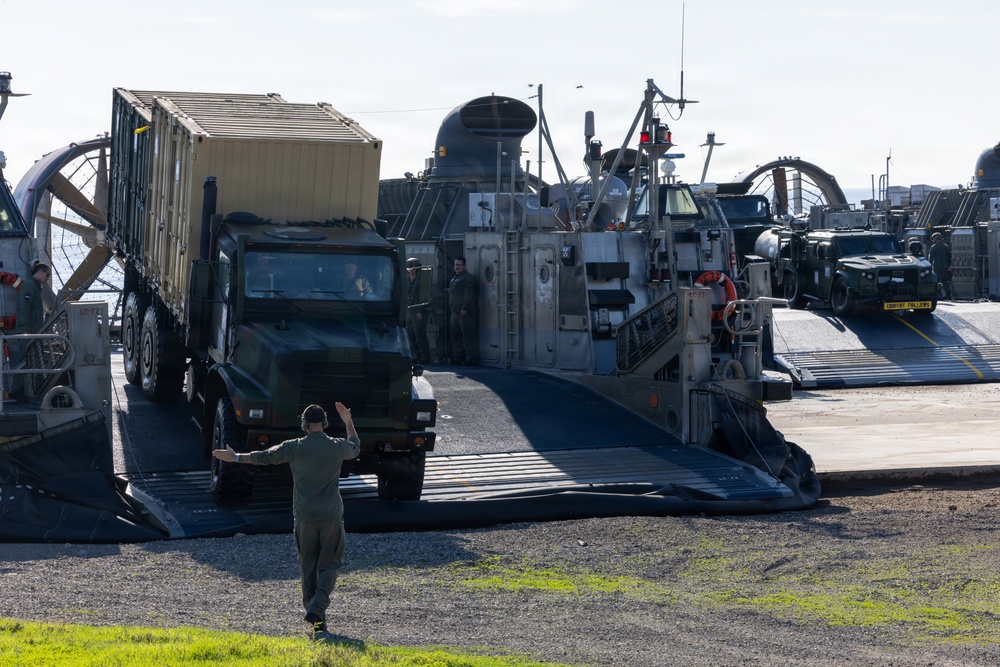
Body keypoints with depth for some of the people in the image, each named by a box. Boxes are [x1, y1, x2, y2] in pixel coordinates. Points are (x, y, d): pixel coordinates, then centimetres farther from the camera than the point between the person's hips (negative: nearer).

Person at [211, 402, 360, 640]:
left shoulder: (294, 447, -4)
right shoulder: (338, 447, -1)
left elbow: (264, 457, 8)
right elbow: (356, 447, 23)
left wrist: (236, 458, 23)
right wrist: (348, 421, 36)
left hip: (305, 517, 0)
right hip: (331, 516, 0)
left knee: (308, 567, 9)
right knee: (329, 564, 5)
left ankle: (317, 625, 10)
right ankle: (317, 609, -17)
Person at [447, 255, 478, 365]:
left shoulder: (468, 277, -8)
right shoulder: (454, 278, 22)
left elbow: (469, 295, -17)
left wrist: (465, 308, -23)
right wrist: (450, 310, 22)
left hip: (464, 312, -10)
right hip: (455, 312, 10)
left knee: (468, 336, -10)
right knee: (456, 336, 11)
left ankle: (471, 358, -11)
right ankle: (458, 358, 15)